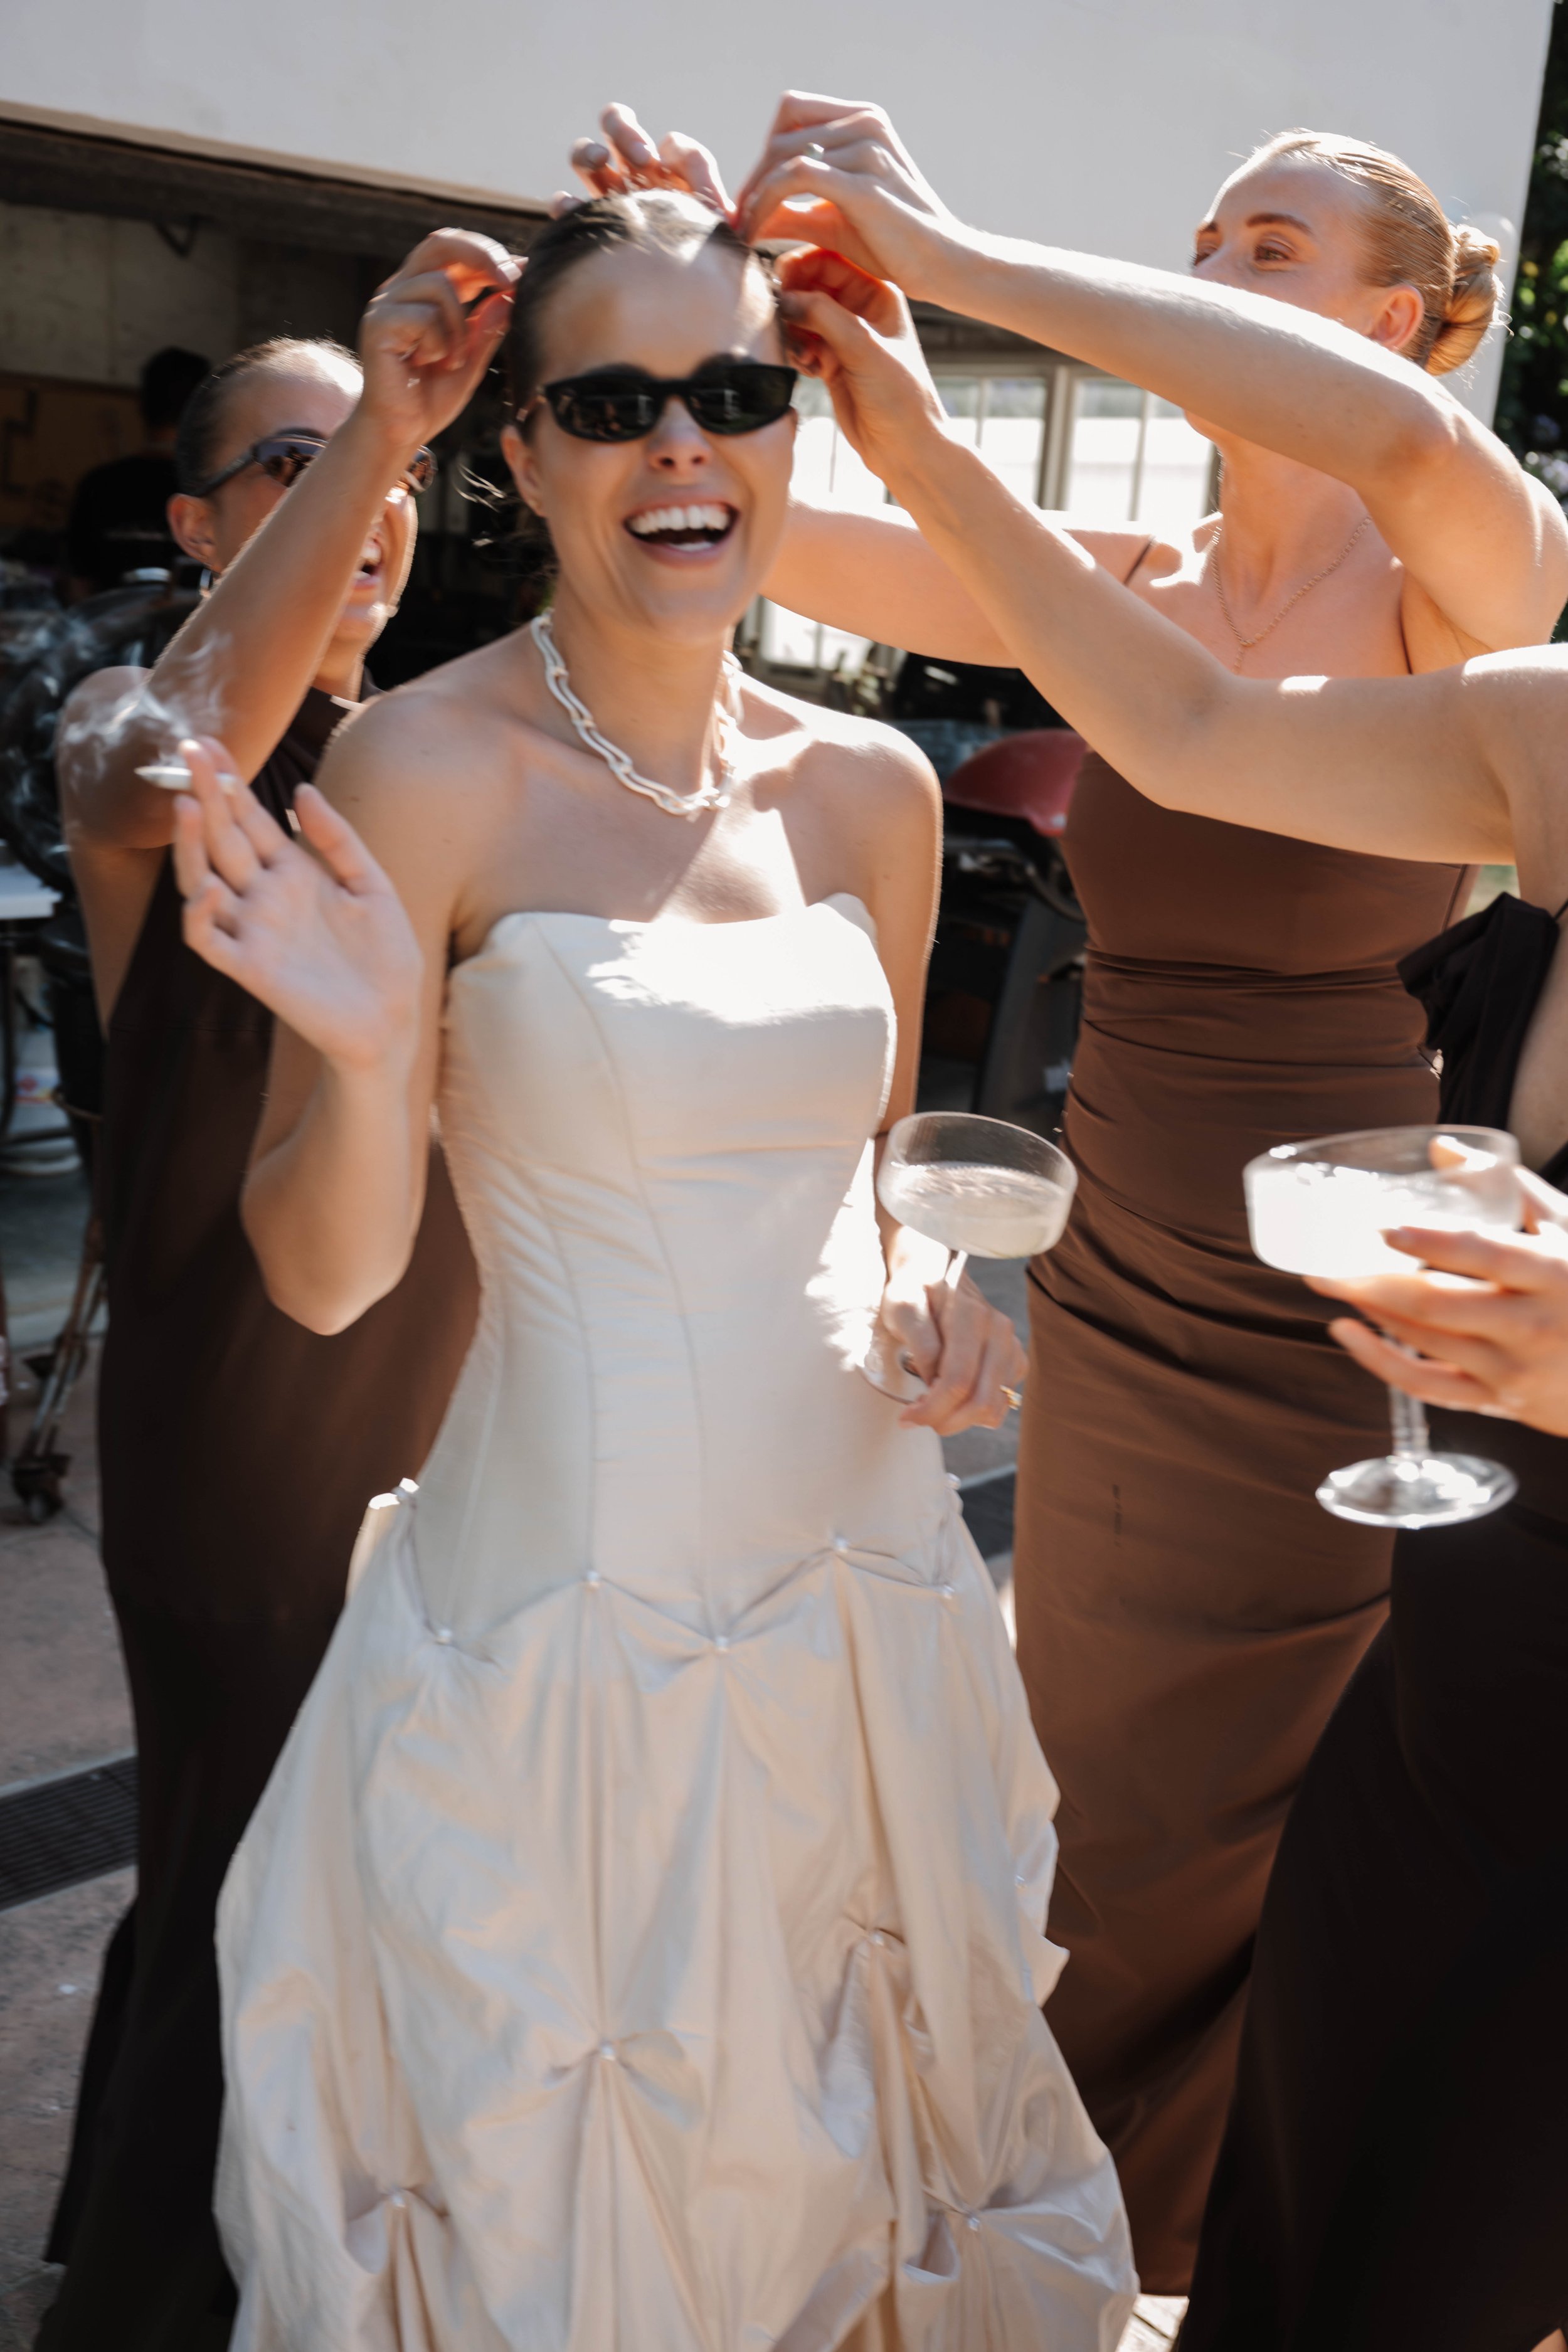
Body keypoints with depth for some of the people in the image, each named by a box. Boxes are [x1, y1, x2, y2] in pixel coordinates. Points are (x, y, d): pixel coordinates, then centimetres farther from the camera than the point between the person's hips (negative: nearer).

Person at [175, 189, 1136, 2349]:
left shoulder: (868, 786, 2)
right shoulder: (429, 766, -12)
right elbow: (322, 1276, -10)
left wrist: (930, 1283, -4)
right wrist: (374, 1057, -28)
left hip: (863, 1589, 5)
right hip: (566, 1621, -4)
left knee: (839, 2169, 24)